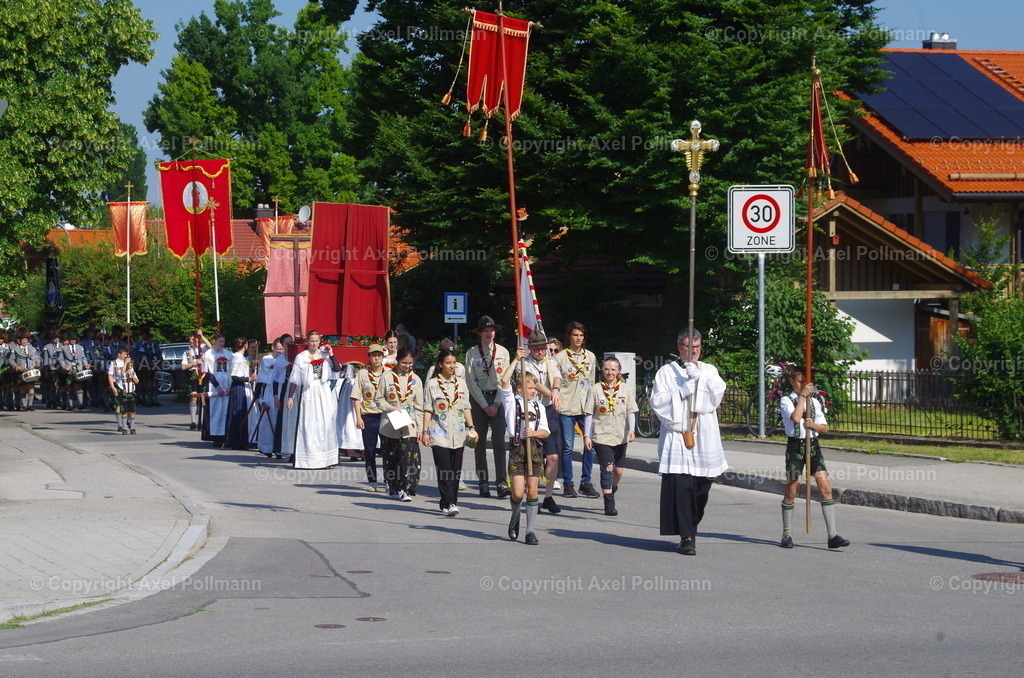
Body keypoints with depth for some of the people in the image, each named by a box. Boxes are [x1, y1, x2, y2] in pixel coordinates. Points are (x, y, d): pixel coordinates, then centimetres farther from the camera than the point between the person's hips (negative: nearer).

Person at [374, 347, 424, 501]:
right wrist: (391, 408, -12)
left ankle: (405, 489, -11)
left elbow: (419, 406, 9)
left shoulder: (415, 380, 7)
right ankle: (393, 487, 17)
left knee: (408, 457, -12)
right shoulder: (387, 377, 1)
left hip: (409, 426, 0)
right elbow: (378, 399, 6)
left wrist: (419, 427, 4)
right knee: (391, 458, 4)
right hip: (390, 425, 0)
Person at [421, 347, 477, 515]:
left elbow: (466, 407, 14)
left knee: (455, 471, 4)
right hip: (439, 434, -4)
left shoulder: (461, 383, 11)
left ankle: (451, 502, 11)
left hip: (458, 434, 4)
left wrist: (471, 427, 6)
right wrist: (425, 432, -4)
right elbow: (427, 410, 1)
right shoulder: (432, 384, 1)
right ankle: (448, 504, -15)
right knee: (444, 471, -11)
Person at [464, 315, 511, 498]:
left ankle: (502, 483, -16)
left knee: (499, 441, -10)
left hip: (497, 398, 0)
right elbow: (471, 381, -1)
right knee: (480, 442, 3)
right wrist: (485, 405, -7)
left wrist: (496, 404, -7)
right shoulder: (472, 353, 2)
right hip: (479, 398, 0)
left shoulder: (502, 352, 6)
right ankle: (483, 483, 7)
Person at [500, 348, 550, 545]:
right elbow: (504, 382, -12)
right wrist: (516, 360, -12)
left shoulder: (539, 407, 12)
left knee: (532, 491, 0)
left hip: (535, 449, 3)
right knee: (518, 493, -9)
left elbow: (545, 431, 10)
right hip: (517, 449, -3)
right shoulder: (512, 402, 3)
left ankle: (531, 531, 5)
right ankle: (515, 518, 22)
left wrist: (535, 433, -12)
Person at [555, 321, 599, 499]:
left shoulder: (590, 357, 13)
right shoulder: (561, 357, 2)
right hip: (566, 407, -3)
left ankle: (586, 482, 6)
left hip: (586, 408, 3)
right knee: (567, 447, -1)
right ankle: (568, 484, 7)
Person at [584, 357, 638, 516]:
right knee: (607, 468, -13)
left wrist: (631, 429, -10)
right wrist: (586, 436, -3)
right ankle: (609, 504, -10)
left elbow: (631, 412, 6)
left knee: (618, 470, 7)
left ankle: (611, 490, 36)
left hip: (620, 437, 3)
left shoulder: (625, 389, 7)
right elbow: (589, 414, 3)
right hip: (601, 436, -3)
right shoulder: (596, 389, 2)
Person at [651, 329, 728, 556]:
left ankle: (690, 529, 25)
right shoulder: (666, 372, 8)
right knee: (681, 486, -14)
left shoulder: (709, 370, 16)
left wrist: (698, 376, -10)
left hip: (704, 438, 3)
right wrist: (684, 389, -8)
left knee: (701, 488, 5)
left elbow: (718, 392, -3)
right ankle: (687, 537, -14)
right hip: (676, 435, -3)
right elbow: (657, 401, -3)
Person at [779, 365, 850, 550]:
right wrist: (803, 395, -14)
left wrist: (814, 425, -11)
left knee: (826, 488, -7)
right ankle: (787, 535, 15)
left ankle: (832, 536, -9)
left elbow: (824, 428, 11)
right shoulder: (786, 401, -2)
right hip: (795, 446, -3)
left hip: (813, 445, 3)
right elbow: (795, 418, -21)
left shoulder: (815, 401, 12)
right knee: (791, 491, 0)